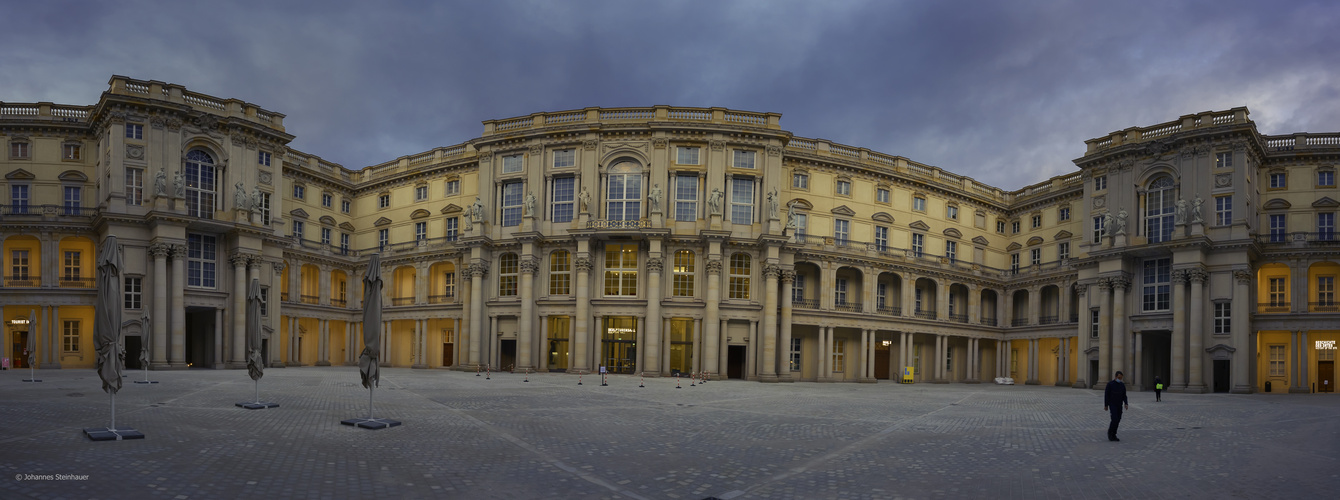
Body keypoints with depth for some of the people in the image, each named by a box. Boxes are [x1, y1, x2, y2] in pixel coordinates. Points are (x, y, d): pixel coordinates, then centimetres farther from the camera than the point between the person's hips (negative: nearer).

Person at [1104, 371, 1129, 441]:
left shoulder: (1122, 384, 5)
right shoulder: (1110, 384, -11)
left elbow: (1124, 395, 8)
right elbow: (1106, 395, -8)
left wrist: (1126, 404, -7)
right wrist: (1106, 405, -8)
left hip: (1119, 405, 5)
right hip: (1112, 404, -5)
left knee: (1117, 420, 5)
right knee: (1115, 419, -16)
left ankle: (1113, 435, 15)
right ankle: (1110, 432, 3)